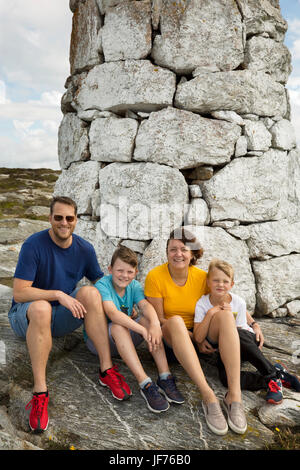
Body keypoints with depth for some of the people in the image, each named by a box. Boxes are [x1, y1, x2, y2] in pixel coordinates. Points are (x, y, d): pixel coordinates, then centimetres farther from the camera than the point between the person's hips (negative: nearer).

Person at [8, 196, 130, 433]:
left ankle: (107, 368, -23)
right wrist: (59, 294, -28)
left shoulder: (85, 249, -3)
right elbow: (19, 293, -20)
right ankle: (40, 392, -32)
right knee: (41, 308, -37)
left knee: (90, 292, -24)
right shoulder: (34, 245, -16)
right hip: (26, 316, -3)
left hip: (61, 317, 4)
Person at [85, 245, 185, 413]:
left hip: (125, 339, 5)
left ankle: (165, 377, -27)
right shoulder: (102, 285, -19)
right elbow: (112, 313, -36)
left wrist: (155, 324, -45)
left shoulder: (134, 286, -3)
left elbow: (146, 305, -22)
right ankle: (145, 384, -40)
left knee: (148, 319, -22)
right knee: (118, 326, -36)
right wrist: (143, 330, -46)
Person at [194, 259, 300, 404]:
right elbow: (198, 338, -18)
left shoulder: (239, 302, -10)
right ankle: (270, 381, -20)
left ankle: (274, 372, -24)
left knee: (236, 335, -39)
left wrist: (229, 314, -21)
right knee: (226, 377, -33)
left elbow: (238, 332, -8)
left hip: (247, 340, 0)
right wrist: (210, 313, -26)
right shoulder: (202, 304, -12)